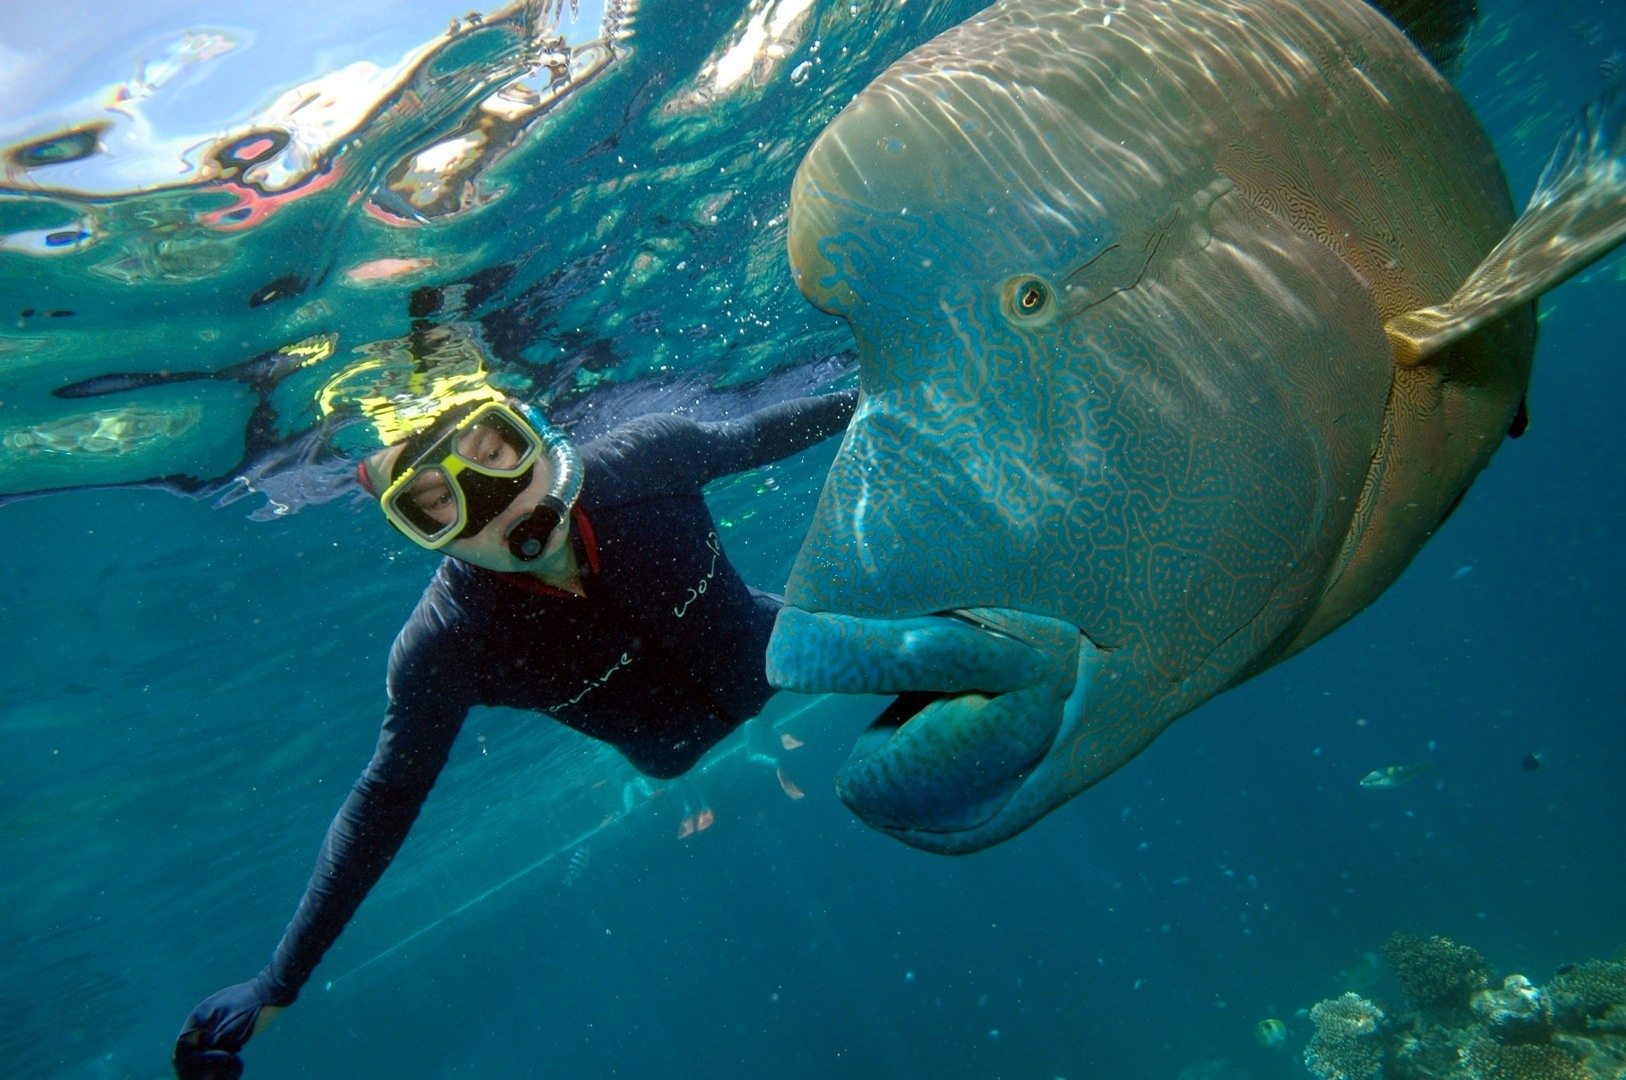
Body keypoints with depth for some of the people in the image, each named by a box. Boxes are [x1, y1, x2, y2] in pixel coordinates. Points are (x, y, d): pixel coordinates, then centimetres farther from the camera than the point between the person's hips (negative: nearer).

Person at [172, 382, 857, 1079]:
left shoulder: (643, 458, -34)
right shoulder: (443, 649, -35)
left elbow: (747, 436, -13)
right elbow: (385, 800, -23)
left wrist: (855, 401, 0)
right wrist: (278, 984, -19)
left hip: (776, 647, 1)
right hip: (677, 759, -1)